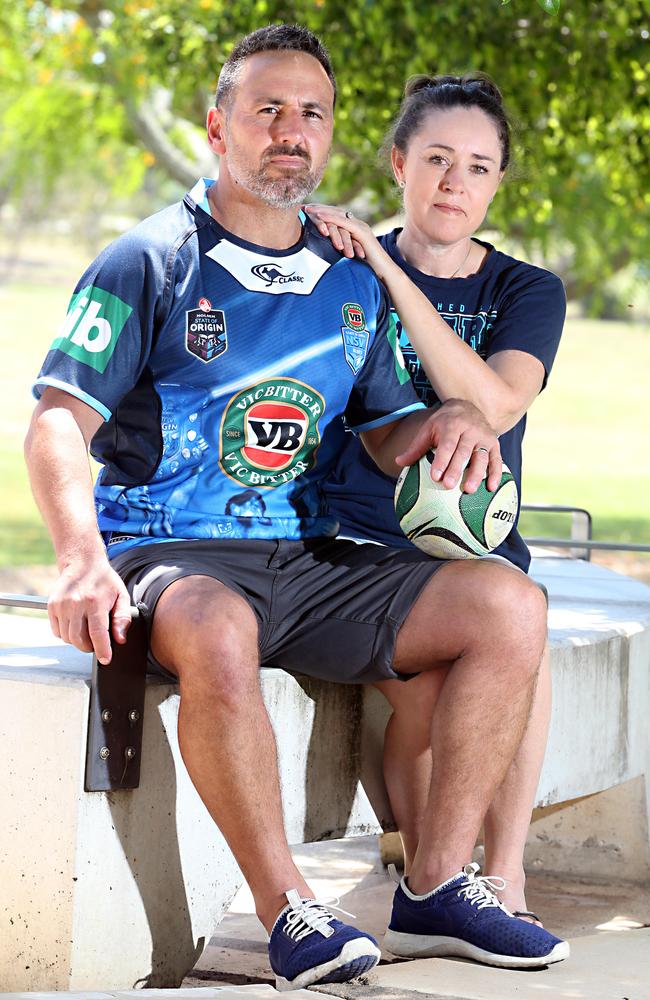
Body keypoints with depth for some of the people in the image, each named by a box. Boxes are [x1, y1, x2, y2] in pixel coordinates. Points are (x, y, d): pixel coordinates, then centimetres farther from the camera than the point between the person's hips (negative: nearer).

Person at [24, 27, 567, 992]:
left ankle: (439, 884, -8)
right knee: (215, 633, -40)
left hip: (309, 560, 6)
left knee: (509, 604, -13)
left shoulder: (353, 282, 16)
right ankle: (287, 910, -29)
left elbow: (385, 432, 23)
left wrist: (444, 423, -3)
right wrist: (82, 556, -29)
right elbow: (59, 420, -10)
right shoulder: (151, 262, -1)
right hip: (171, 553, -5)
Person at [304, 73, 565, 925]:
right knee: (427, 685, -31)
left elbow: (493, 404, -13)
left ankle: (502, 884, -22)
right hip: (359, 537, -1)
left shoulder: (527, 293, 9)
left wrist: (391, 275, -17)